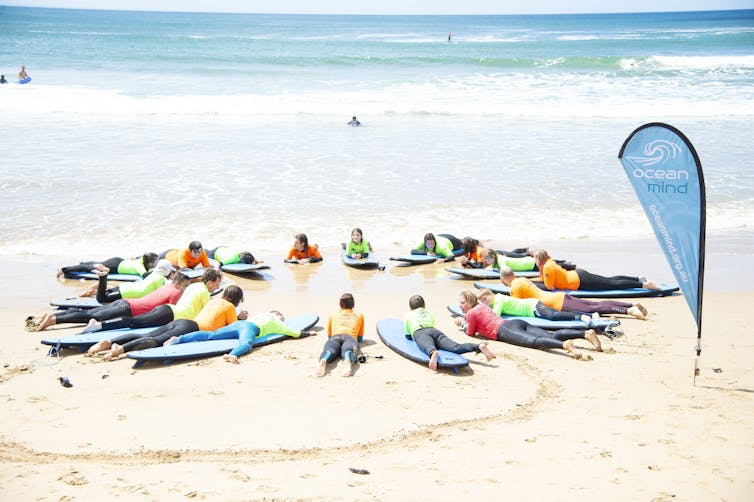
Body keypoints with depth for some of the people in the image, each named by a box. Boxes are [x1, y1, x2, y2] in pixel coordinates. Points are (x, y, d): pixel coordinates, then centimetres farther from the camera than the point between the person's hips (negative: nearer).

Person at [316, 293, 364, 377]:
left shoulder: (332, 315, 37)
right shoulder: (359, 316, 36)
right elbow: (360, 338, 42)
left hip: (335, 337, 1)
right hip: (350, 337, -1)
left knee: (330, 350, -30)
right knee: (348, 349, -33)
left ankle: (323, 361, -68)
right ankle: (348, 361, -72)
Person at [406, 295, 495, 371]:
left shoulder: (408, 315, 32)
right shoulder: (429, 313, 41)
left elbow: (407, 336, 37)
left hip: (419, 333, -3)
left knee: (428, 347, -38)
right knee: (456, 347, -23)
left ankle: (433, 353, -76)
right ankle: (479, 346, -50)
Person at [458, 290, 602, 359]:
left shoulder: (471, 312, 8)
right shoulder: (482, 306, 34)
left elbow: (471, 333, 16)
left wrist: (465, 327, 35)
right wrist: (464, 323, 53)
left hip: (505, 330, -8)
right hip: (518, 323, 8)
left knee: (534, 341, -33)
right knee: (553, 336, -11)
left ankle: (565, 345, -61)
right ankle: (586, 333, -29)